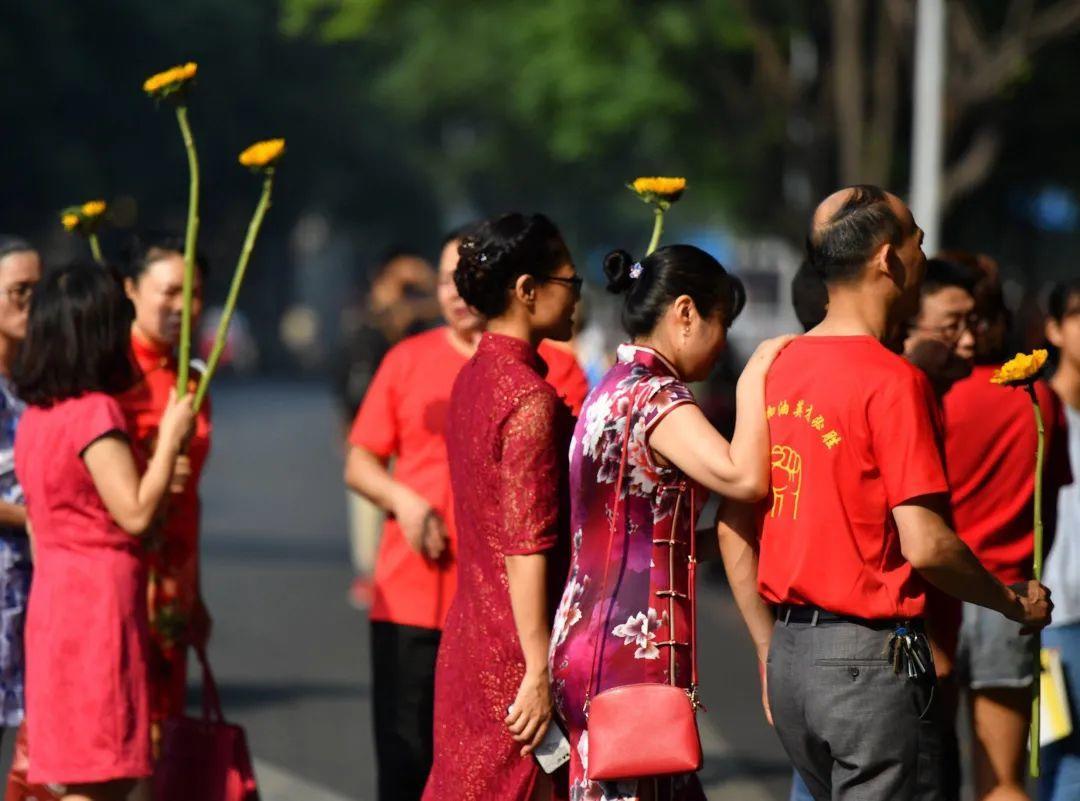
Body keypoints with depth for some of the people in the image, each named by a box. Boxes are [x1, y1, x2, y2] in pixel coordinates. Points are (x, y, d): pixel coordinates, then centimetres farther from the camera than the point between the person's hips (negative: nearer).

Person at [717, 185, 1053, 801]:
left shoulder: (774, 370, 8)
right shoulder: (892, 380, -14)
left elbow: (734, 530, 12)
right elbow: (924, 545, -19)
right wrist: (1015, 604, -3)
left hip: (790, 655, 8)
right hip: (871, 653, -8)